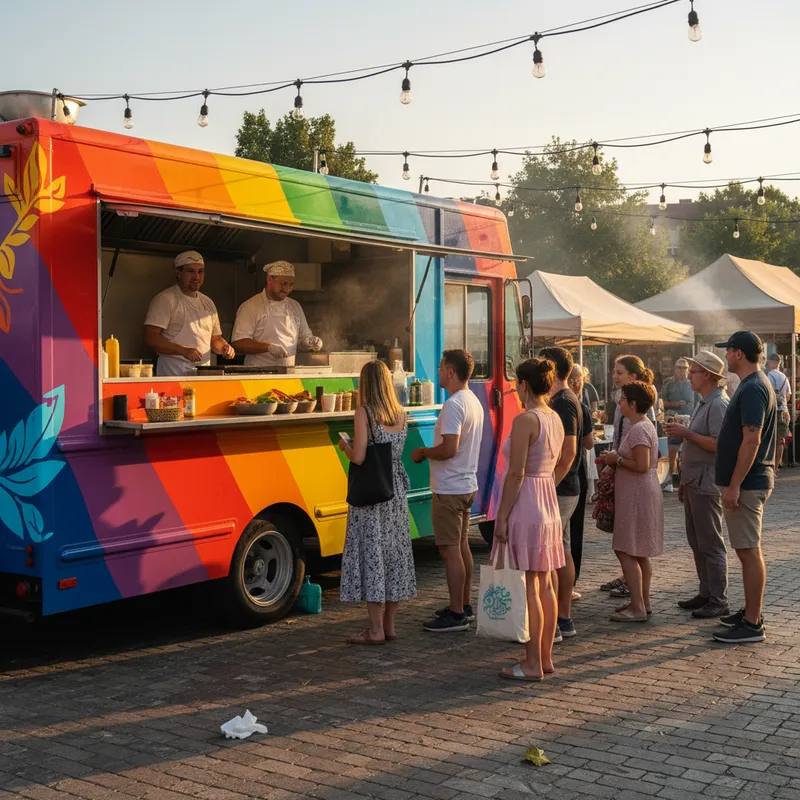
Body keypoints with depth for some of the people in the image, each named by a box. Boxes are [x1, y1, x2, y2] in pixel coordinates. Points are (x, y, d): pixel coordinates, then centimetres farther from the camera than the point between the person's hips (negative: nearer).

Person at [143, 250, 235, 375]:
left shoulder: (208, 303, 17)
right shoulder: (165, 299, -4)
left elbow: (215, 339, 25)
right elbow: (150, 338, -13)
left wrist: (224, 347, 1)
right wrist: (183, 351, -23)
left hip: (204, 374, 6)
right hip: (173, 373, -6)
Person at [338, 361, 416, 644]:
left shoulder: (364, 412, -12)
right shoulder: (401, 414, 7)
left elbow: (359, 457, -18)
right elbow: (396, 451, 11)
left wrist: (345, 447, 3)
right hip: (396, 490, 6)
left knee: (370, 553, -1)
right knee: (394, 551, 11)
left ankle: (376, 629, 1)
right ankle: (389, 625, 20)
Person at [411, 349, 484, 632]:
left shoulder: (454, 405, -20)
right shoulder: (474, 402, 11)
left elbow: (449, 449, -27)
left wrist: (423, 452, -11)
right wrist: (431, 453, 15)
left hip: (450, 489, -10)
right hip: (467, 485, 10)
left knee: (450, 550, -5)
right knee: (462, 546, 16)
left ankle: (456, 614, 0)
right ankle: (464, 606, 25)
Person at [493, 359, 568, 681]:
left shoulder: (525, 419, -16)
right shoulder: (555, 419, 10)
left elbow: (516, 473, -19)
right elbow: (563, 464, 21)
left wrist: (502, 516, -15)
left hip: (525, 507, -9)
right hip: (549, 504, 9)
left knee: (528, 588, -2)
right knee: (545, 584, 13)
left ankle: (532, 664, 4)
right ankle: (546, 657, 21)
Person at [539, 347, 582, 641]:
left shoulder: (562, 403, -17)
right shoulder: (566, 400, 14)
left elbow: (568, 451, -24)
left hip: (557, 491, -10)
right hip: (567, 489, 10)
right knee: (562, 553, 14)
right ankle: (564, 619, 21)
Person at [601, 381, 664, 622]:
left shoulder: (638, 430, -19)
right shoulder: (645, 425, 14)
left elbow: (642, 465, -26)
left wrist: (617, 460, -13)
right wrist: (615, 460, 11)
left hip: (636, 496, -11)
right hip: (641, 495, 11)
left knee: (625, 551, -7)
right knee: (639, 553, 16)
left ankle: (637, 608, -5)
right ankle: (643, 601, 23)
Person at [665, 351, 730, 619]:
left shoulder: (718, 404, -16)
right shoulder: (703, 403, 16)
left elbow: (719, 444, -26)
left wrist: (686, 433, -20)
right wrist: (685, 481, 21)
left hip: (707, 485, -10)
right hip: (694, 484, 10)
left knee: (711, 544, -4)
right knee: (697, 543, 15)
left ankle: (719, 601, 2)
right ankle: (705, 593, 24)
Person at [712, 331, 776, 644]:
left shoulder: (752, 390, -18)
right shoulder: (755, 385, 15)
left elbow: (751, 440, -23)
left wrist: (734, 485, -23)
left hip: (746, 484, -10)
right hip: (748, 481, 10)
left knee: (749, 551, -6)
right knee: (747, 550, 16)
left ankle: (752, 624, -1)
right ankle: (750, 612, 25)